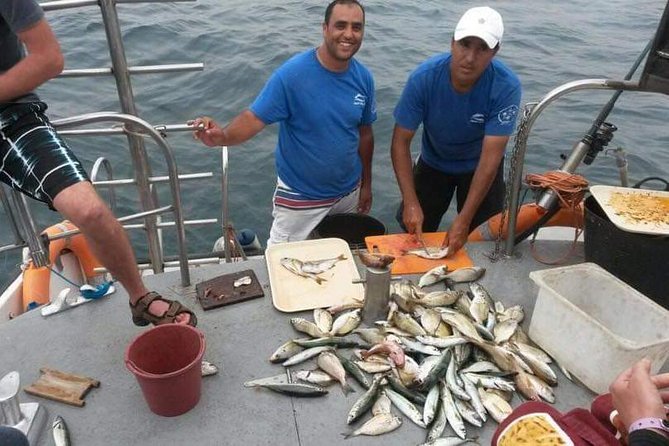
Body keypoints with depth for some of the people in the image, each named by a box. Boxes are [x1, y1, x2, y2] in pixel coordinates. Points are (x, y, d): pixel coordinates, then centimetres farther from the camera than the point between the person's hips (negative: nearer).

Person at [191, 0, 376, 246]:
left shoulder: (363, 77, -5)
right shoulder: (291, 74, -21)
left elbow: (364, 133, 4)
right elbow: (254, 118, -23)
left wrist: (366, 184, 10)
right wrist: (222, 136, -45)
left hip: (349, 191, 5)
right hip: (300, 196, -4)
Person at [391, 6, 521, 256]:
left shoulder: (506, 87, -31)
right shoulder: (424, 78, -29)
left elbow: (489, 160, -32)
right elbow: (401, 142, -24)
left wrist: (464, 220, -36)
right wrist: (410, 202, -32)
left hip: (479, 167, -1)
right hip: (433, 163, 1)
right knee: (415, 234, 10)